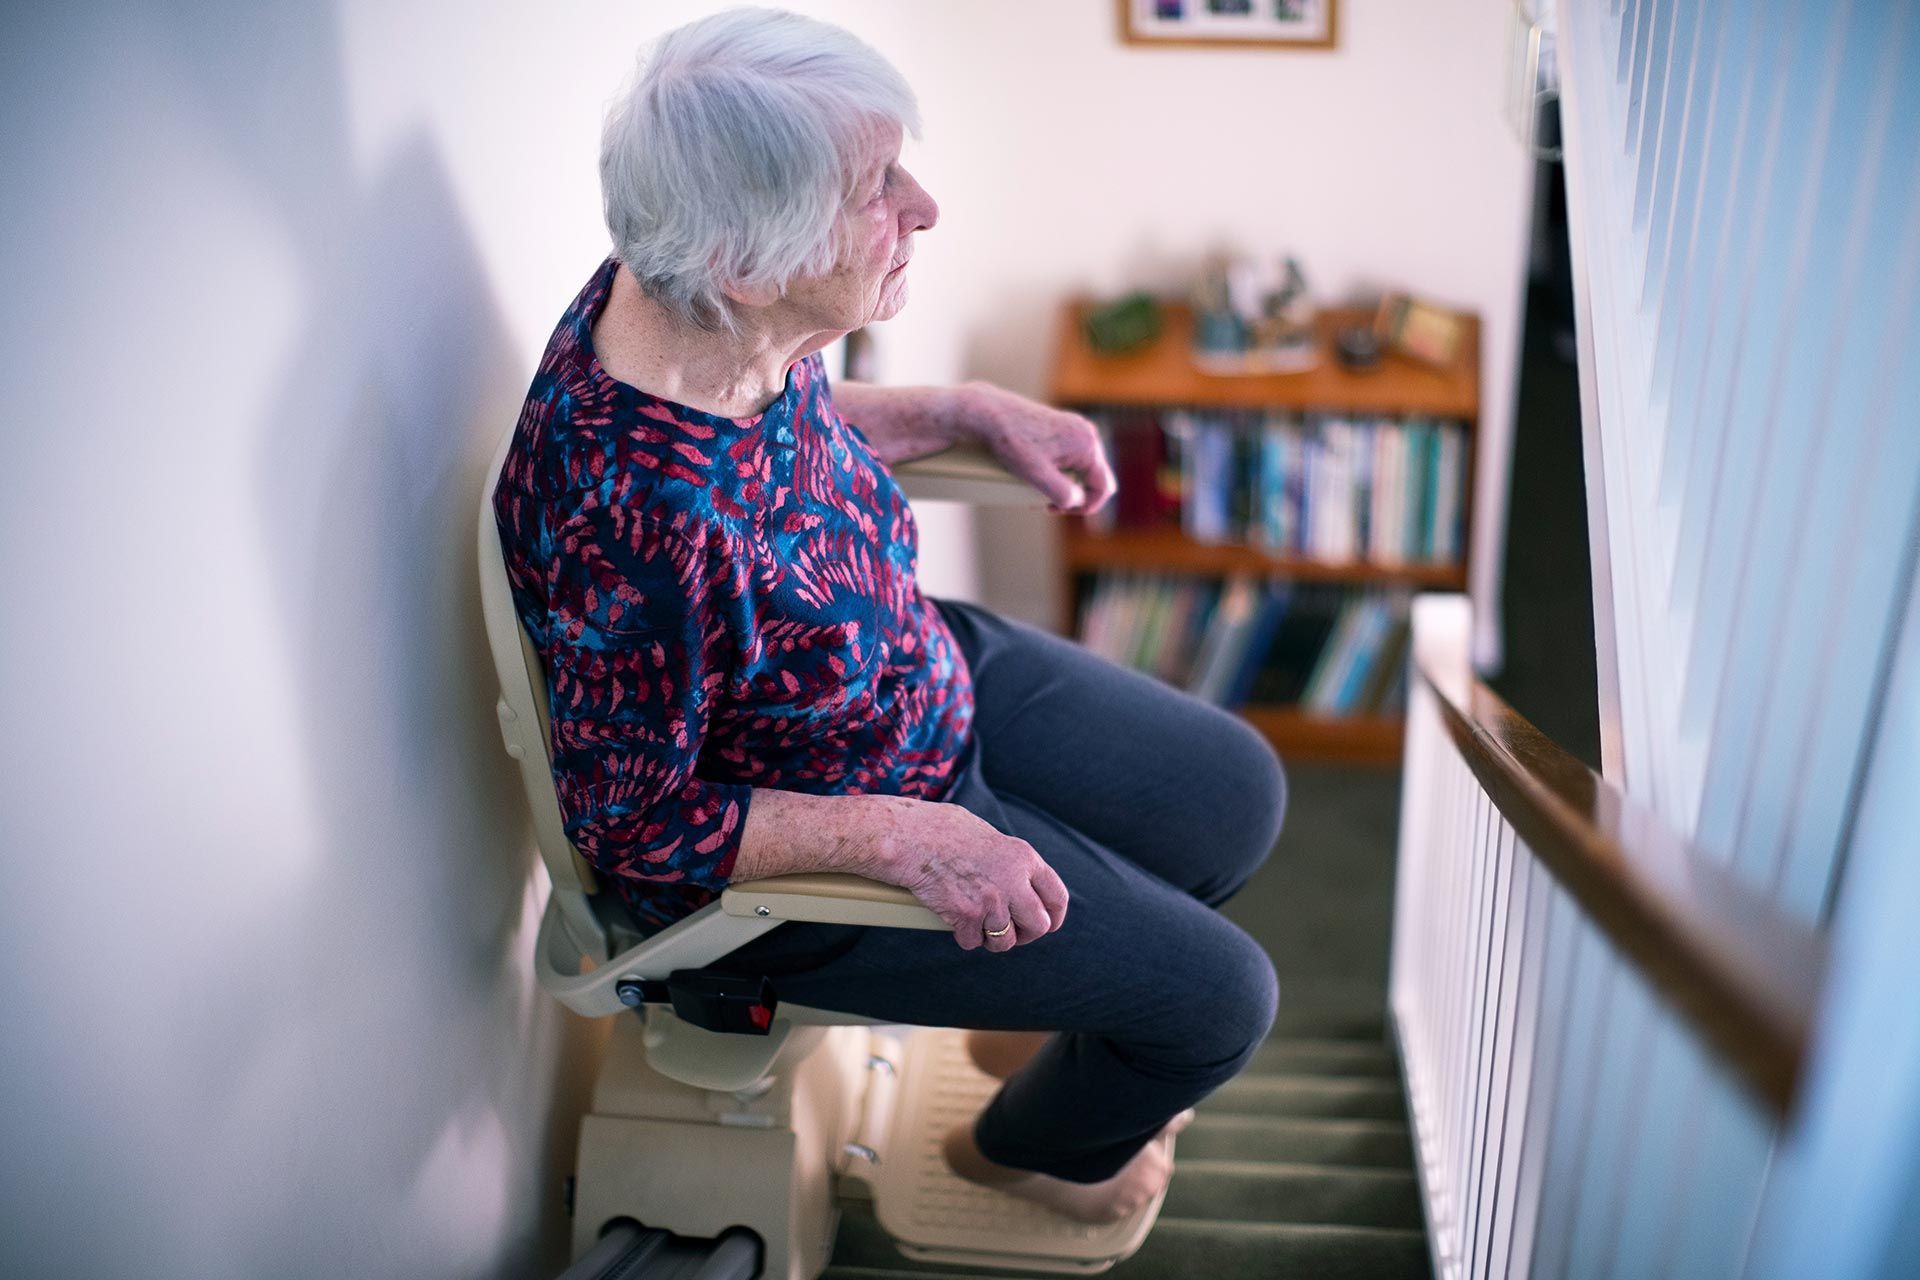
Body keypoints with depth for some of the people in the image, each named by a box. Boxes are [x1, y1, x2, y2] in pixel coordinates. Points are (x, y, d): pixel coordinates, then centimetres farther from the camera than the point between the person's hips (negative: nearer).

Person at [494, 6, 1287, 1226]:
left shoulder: (735, 321, -16)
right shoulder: (633, 519, -40)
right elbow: (629, 820, -27)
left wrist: (973, 411, -3)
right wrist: (906, 836, -27)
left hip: (930, 668, 8)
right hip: (795, 854, -8)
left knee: (1240, 794, 17)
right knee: (1220, 994, 1)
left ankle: (1043, 1009, 42)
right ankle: (1028, 1145, 35)